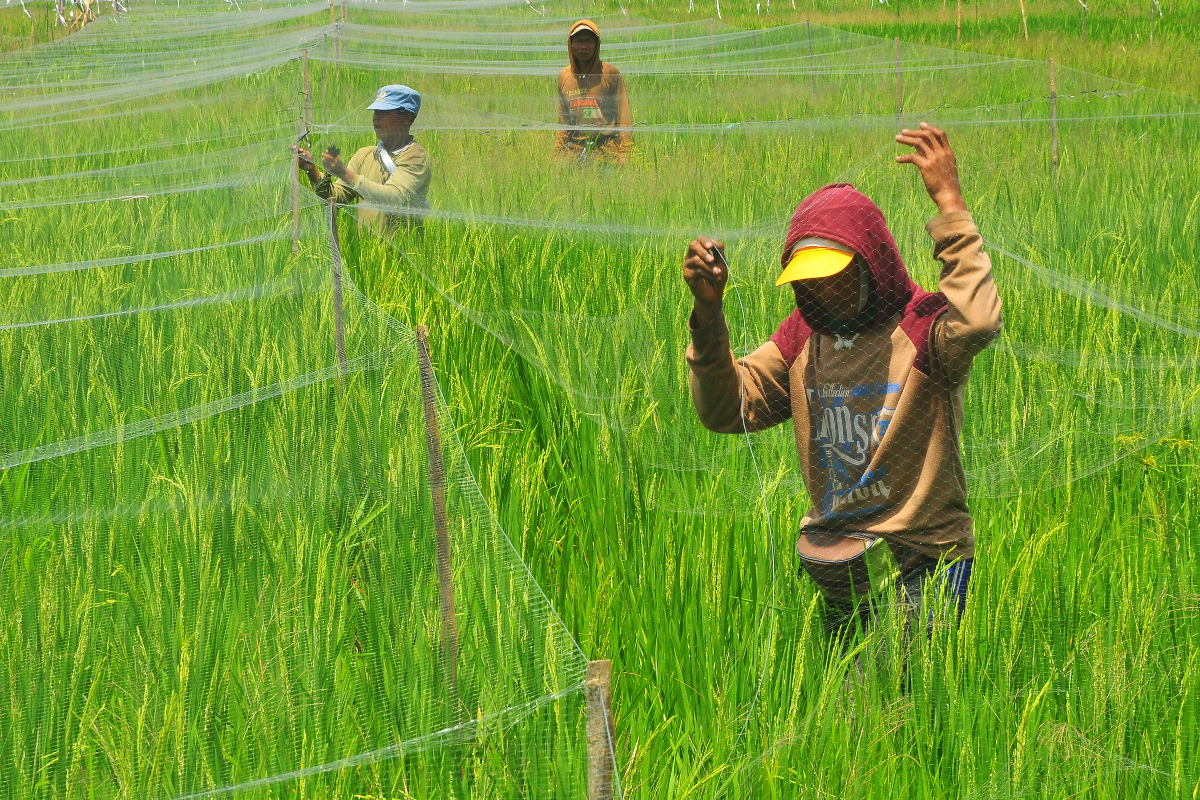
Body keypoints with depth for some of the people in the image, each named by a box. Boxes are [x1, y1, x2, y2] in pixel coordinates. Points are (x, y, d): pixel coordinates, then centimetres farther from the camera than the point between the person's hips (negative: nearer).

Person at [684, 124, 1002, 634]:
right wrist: (707, 311, -8)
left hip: (922, 560, -6)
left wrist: (949, 202, -31)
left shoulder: (922, 327, -11)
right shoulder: (803, 335, 8)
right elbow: (726, 410, 4)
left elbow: (978, 323, -35)